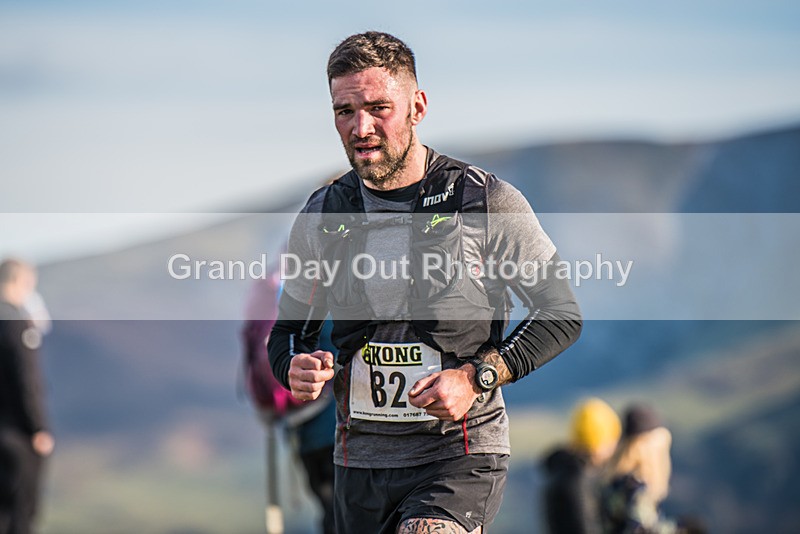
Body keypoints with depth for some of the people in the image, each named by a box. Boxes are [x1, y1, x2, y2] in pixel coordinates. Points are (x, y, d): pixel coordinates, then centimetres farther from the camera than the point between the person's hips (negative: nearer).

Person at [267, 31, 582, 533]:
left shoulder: (489, 203, -5)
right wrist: (297, 368, -8)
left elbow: (561, 315, -1)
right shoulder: (323, 216, 6)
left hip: (461, 455, -5)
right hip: (361, 460, 5)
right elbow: (289, 329, 16)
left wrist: (476, 377, -14)